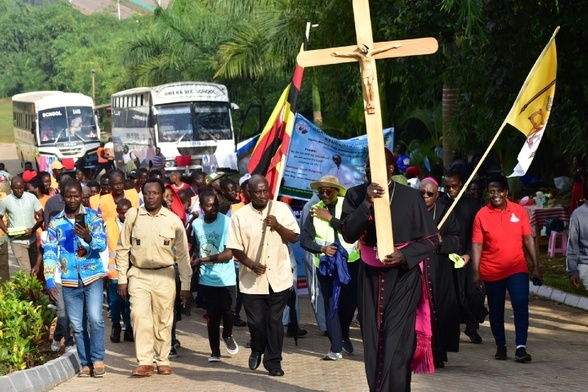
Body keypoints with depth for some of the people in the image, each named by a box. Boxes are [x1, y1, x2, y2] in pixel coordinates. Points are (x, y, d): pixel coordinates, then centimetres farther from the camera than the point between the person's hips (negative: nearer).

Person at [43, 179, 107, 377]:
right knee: (77, 326, 6)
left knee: (95, 318, -16)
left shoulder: (93, 217, -1)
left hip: (92, 277, -2)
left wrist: (89, 238, -33)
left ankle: (97, 360, -4)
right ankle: (86, 364, 15)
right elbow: (49, 253, 3)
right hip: (69, 281, 2)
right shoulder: (55, 223, 4)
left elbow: (102, 244, -11)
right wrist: (50, 282, -4)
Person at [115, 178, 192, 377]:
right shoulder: (133, 216, 1)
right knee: (139, 316, -14)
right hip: (138, 275, 0)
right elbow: (122, 249, 5)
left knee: (164, 320, 4)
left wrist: (185, 285, 3)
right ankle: (144, 362, -11)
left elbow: (182, 255, 5)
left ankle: (162, 361, 18)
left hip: (164, 276, 0)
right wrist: (122, 279, 1)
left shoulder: (173, 220, 0)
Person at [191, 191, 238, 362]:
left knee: (228, 311, -11)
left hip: (226, 277, -3)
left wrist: (202, 260, -15)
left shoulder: (226, 222, -13)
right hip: (206, 278, 3)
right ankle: (215, 352, 16)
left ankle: (227, 336, 21)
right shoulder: (196, 224, 3)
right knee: (212, 316, 4)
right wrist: (194, 259, 0)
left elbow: (228, 254, -15)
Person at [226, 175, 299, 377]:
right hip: (252, 279, 0)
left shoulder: (281, 209, 0)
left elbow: (294, 237, 0)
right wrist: (251, 264, -17)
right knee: (256, 321, 4)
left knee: (275, 320, 3)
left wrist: (277, 226, -17)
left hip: (279, 277, 0)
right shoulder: (240, 216, -3)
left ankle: (273, 360, 14)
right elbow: (235, 248, -1)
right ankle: (257, 351, 32)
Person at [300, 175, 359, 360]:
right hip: (325, 264, 1)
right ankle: (336, 348, 1)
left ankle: (344, 335, 34)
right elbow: (304, 239, -2)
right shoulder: (315, 211, 0)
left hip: (350, 262, -1)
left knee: (350, 302, 4)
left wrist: (330, 218, -18)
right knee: (331, 305, -3)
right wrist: (321, 249, -18)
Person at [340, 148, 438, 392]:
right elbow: (348, 234, -13)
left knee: (395, 341, -12)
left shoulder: (410, 197, -8)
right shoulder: (356, 195, -1)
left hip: (403, 275, -3)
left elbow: (430, 240, -3)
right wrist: (367, 203, -23)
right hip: (370, 276, 3)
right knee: (373, 341, 6)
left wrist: (404, 255, -20)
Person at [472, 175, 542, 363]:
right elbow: (477, 245, -5)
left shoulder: (519, 211, 0)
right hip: (492, 272, 0)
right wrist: (476, 272, -10)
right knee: (496, 310, 10)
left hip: (517, 269, 0)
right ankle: (500, 346, 25)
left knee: (521, 305, -13)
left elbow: (528, 239, 4)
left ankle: (521, 347, -13)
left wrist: (535, 266, 2)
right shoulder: (481, 215, -4)